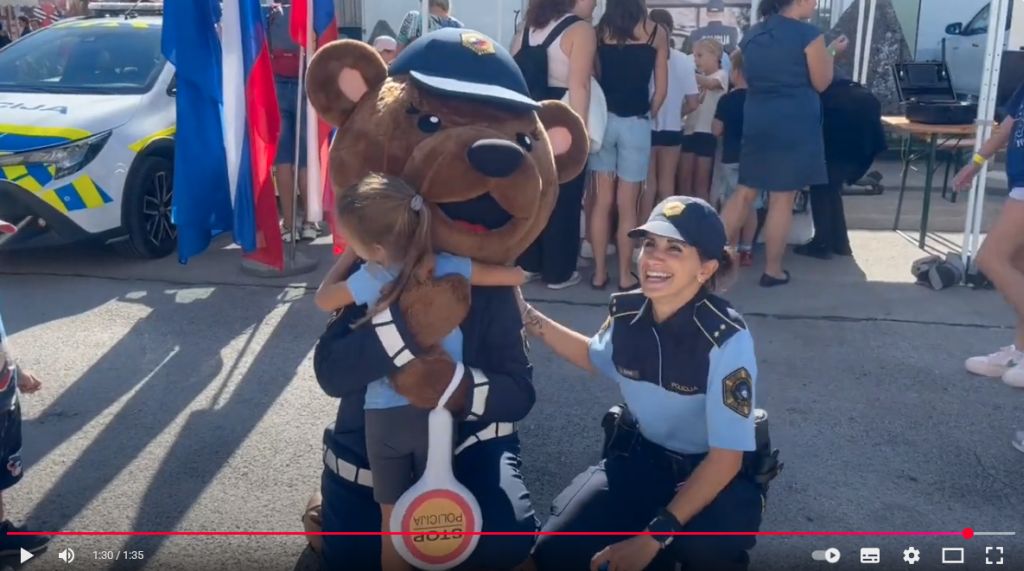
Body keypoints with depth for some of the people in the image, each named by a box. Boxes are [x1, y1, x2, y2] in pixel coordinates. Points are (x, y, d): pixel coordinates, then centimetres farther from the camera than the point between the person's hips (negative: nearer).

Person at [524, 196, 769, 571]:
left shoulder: (726, 339, -26)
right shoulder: (625, 313, -11)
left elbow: (726, 457, -22)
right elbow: (596, 359, 15)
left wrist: (655, 536, -27)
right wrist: (526, 315, 4)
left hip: (712, 472, -4)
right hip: (640, 455, 4)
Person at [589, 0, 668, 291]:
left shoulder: (600, 30, 3)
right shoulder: (656, 32, -1)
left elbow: (594, 78, 1)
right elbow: (661, 89, 0)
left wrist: (602, 109, 13)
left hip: (603, 119, 2)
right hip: (635, 122, -2)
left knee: (602, 201, 9)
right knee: (627, 206, 3)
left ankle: (599, 272, 12)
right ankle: (625, 275, 10)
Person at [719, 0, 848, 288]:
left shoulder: (752, 34, 10)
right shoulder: (808, 34, -9)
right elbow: (821, 83, -2)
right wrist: (831, 52, 13)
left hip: (757, 121, 6)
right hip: (794, 123, -6)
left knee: (746, 192, 13)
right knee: (782, 199, 1)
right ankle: (772, 270, 8)